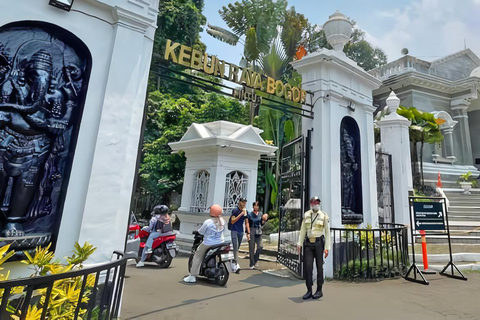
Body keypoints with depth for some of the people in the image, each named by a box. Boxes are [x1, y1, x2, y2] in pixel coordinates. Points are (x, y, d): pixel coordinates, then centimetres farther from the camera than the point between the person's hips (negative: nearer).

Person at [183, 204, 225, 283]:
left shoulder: (208, 222, -19)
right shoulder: (222, 221, -3)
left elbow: (201, 232, -8)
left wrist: (198, 231, 14)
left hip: (208, 244, -5)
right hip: (220, 243, 6)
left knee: (197, 257, 8)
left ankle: (192, 276, 8)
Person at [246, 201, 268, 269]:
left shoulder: (260, 214, 9)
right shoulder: (250, 214, -3)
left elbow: (262, 224, 14)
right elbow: (247, 224, -5)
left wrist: (264, 220, -5)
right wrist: (248, 233, -11)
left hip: (258, 232, 3)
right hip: (251, 232, -3)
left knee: (260, 247, -6)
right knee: (251, 248, 0)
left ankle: (256, 260, 18)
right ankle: (252, 264, 12)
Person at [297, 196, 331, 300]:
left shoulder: (324, 216, -4)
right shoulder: (306, 215, 4)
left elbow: (327, 233, -2)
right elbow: (302, 230, 7)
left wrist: (327, 248, -7)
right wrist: (300, 244, 2)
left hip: (319, 243, -2)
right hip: (308, 243, 2)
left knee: (319, 267, 5)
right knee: (308, 267, -2)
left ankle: (319, 290, 19)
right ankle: (309, 290, 9)